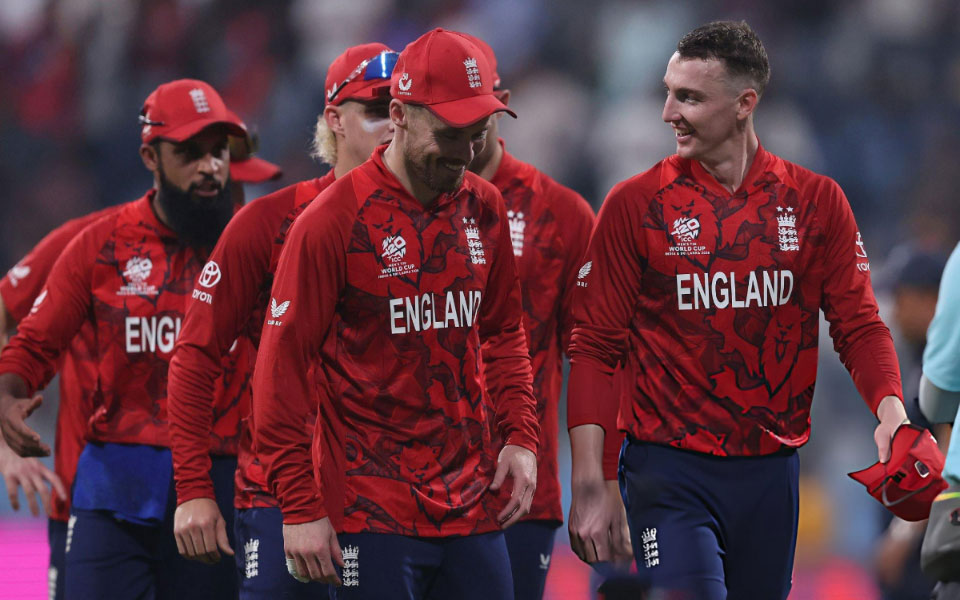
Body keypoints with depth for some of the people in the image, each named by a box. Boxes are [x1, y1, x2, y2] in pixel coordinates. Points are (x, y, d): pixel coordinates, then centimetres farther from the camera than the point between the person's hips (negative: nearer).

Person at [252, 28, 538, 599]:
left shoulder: (484, 209, 9)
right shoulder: (334, 220, -9)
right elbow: (282, 368, -8)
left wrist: (520, 436, 6)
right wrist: (301, 508, -11)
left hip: (474, 506, 6)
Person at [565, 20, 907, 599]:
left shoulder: (815, 201, 4)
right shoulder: (636, 204, -2)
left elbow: (859, 327, 6)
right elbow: (596, 348, -2)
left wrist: (890, 411, -14)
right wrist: (588, 486, -8)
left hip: (771, 471, 3)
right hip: (668, 472, -3)